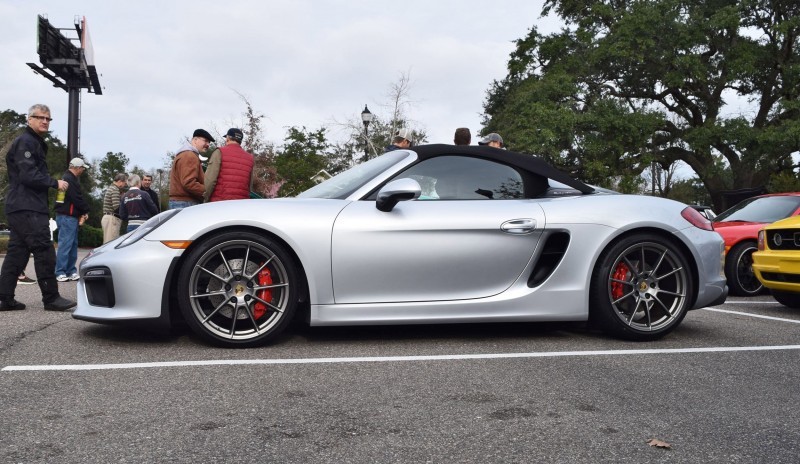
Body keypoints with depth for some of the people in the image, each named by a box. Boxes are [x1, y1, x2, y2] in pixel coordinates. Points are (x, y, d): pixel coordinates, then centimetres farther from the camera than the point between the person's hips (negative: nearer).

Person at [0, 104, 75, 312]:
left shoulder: (36, 143, 23)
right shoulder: (25, 142, -9)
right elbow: (28, 175, -19)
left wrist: (50, 183, 12)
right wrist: (55, 183, -12)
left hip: (21, 208, 11)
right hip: (27, 208, -11)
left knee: (17, 252, 9)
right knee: (44, 251, -9)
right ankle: (51, 298, -6)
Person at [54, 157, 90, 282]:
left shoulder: (71, 178, 19)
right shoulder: (69, 179, -15)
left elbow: (78, 197, 17)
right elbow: (76, 198, -18)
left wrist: (82, 212, 6)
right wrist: (86, 210, -5)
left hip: (71, 216, 11)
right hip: (67, 216, -11)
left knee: (73, 245, 12)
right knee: (65, 244, -9)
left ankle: (71, 271, 16)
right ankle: (60, 273, -7)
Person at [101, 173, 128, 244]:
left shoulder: (109, 188, 20)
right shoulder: (115, 190, -12)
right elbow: (117, 207, -21)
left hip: (106, 217, 10)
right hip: (112, 218, -10)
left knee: (107, 243, 11)